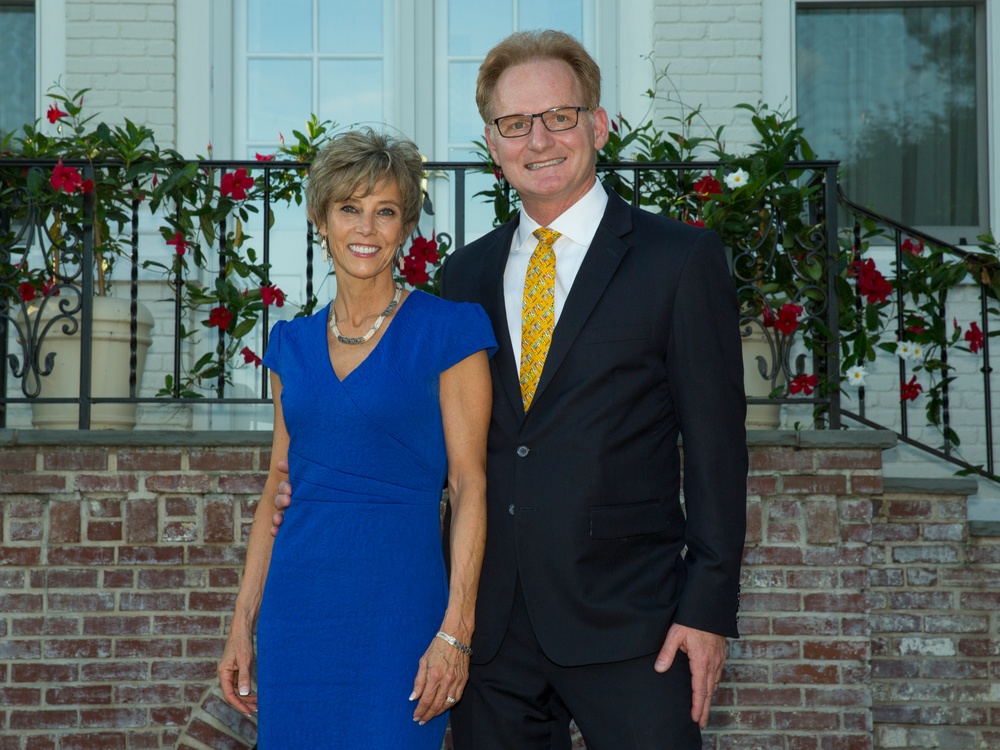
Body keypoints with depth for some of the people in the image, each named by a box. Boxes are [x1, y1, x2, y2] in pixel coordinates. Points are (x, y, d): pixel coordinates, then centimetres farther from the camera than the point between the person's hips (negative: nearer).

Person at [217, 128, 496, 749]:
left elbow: (470, 484, -7)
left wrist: (456, 629, -14)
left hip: (396, 601, -4)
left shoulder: (447, 331, -4)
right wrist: (243, 624, 10)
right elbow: (278, 487, 14)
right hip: (297, 601, 5)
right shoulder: (294, 342, 12)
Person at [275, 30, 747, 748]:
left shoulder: (682, 259, -1)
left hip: (625, 616, -4)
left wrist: (708, 608, -8)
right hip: (492, 622, 4)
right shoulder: (467, 272, 13)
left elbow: (715, 445, -4)